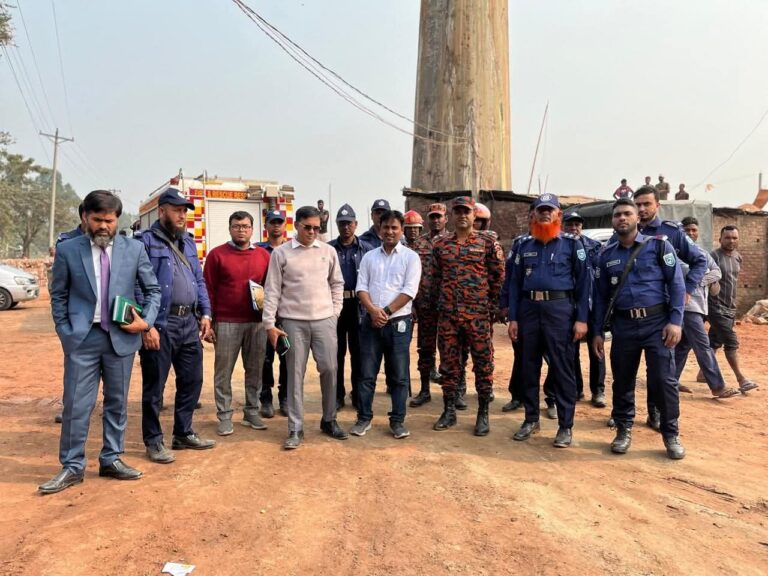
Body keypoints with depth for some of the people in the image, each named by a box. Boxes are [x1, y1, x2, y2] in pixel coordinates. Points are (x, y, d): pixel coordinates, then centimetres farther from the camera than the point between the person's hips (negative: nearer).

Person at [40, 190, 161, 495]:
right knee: (76, 405, 1)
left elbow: (153, 290, 8)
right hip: (82, 338, -1)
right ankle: (72, 467, 16)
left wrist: (146, 321, -5)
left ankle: (111, 460, 25)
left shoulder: (134, 249, 2)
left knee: (117, 402, 11)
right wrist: (65, 332, -1)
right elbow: (58, 295, 6)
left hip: (122, 336, 2)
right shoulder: (67, 250, 0)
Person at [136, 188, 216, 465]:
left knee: (192, 380, 14)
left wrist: (205, 313, 10)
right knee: (155, 386, 5)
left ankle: (184, 433, 29)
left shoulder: (188, 241, 16)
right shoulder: (145, 241, -7)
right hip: (160, 324, -7)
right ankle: (154, 441, 19)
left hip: (189, 321, 7)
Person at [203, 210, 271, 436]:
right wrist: (208, 321, -5)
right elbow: (209, 290, -1)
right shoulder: (217, 254, 0)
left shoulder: (264, 255, 8)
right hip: (226, 323, -2)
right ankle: (224, 416, 13)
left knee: (255, 370, 10)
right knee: (223, 372, 4)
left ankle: (252, 412, 22)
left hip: (257, 323, 3)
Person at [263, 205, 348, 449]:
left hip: (324, 320, 2)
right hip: (293, 322, -2)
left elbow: (337, 283, 14)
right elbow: (272, 290, -1)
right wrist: (270, 323, -6)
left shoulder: (329, 251, 6)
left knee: (329, 369, 5)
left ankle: (329, 420, 24)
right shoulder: (281, 253, -1)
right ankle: (295, 429, 12)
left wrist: (335, 311, 6)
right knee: (295, 374, 3)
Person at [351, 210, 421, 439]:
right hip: (371, 322, 2)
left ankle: (397, 420, 15)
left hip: (398, 323, -2)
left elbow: (409, 291, -8)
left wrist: (386, 311, -14)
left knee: (399, 375, 4)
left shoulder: (410, 257, 1)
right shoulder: (369, 256, 10)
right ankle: (364, 418, 18)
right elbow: (361, 287, 3)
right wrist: (373, 311, -13)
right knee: (367, 373, 6)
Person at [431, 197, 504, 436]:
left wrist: (493, 308, -1)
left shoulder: (488, 243, 0)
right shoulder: (440, 244, 9)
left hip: (479, 315, -3)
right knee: (448, 365, 9)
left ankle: (483, 415, 14)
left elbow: (498, 278, 1)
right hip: (447, 315, 3)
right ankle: (449, 411, 21)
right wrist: (435, 305, 10)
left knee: (483, 365, 3)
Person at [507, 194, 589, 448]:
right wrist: (512, 318, 5)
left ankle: (566, 425, 10)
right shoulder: (525, 245, 12)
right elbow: (515, 283, 11)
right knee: (529, 367, 10)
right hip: (529, 309, 4)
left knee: (562, 368, 0)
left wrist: (581, 319, -8)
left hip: (559, 309, -4)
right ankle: (531, 419, 23)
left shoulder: (572, 243, 2)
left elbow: (583, 282, -1)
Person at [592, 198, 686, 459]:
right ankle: (624, 430, 24)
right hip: (623, 325, 3)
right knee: (622, 381, 8)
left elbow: (676, 283, -4)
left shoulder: (658, 245, 0)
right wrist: (598, 331, 9)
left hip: (656, 322, -3)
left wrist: (675, 321, -13)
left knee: (664, 380, -2)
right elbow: (601, 296, 12)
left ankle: (671, 435, 13)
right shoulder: (607, 255, 9)